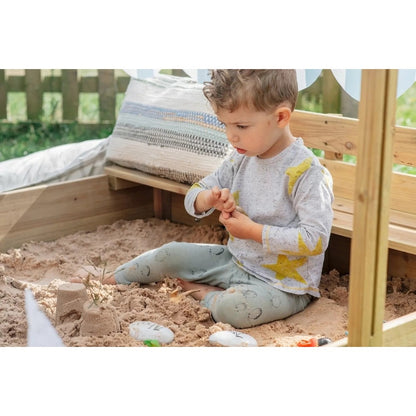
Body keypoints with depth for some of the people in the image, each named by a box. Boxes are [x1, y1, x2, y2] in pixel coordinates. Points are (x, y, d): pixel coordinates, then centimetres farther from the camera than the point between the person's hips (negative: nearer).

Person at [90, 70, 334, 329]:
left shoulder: (306, 172, -22)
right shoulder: (241, 159, 2)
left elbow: (316, 239, -28)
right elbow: (193, 198, 10)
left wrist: (253, 230, -24)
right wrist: (208, 199, -16)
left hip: (283, 284, -7)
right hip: (236, 260, 7)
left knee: (232, 308, -35)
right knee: (172, 254, 6)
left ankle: (206, 294, -1)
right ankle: (111, 281, 30)